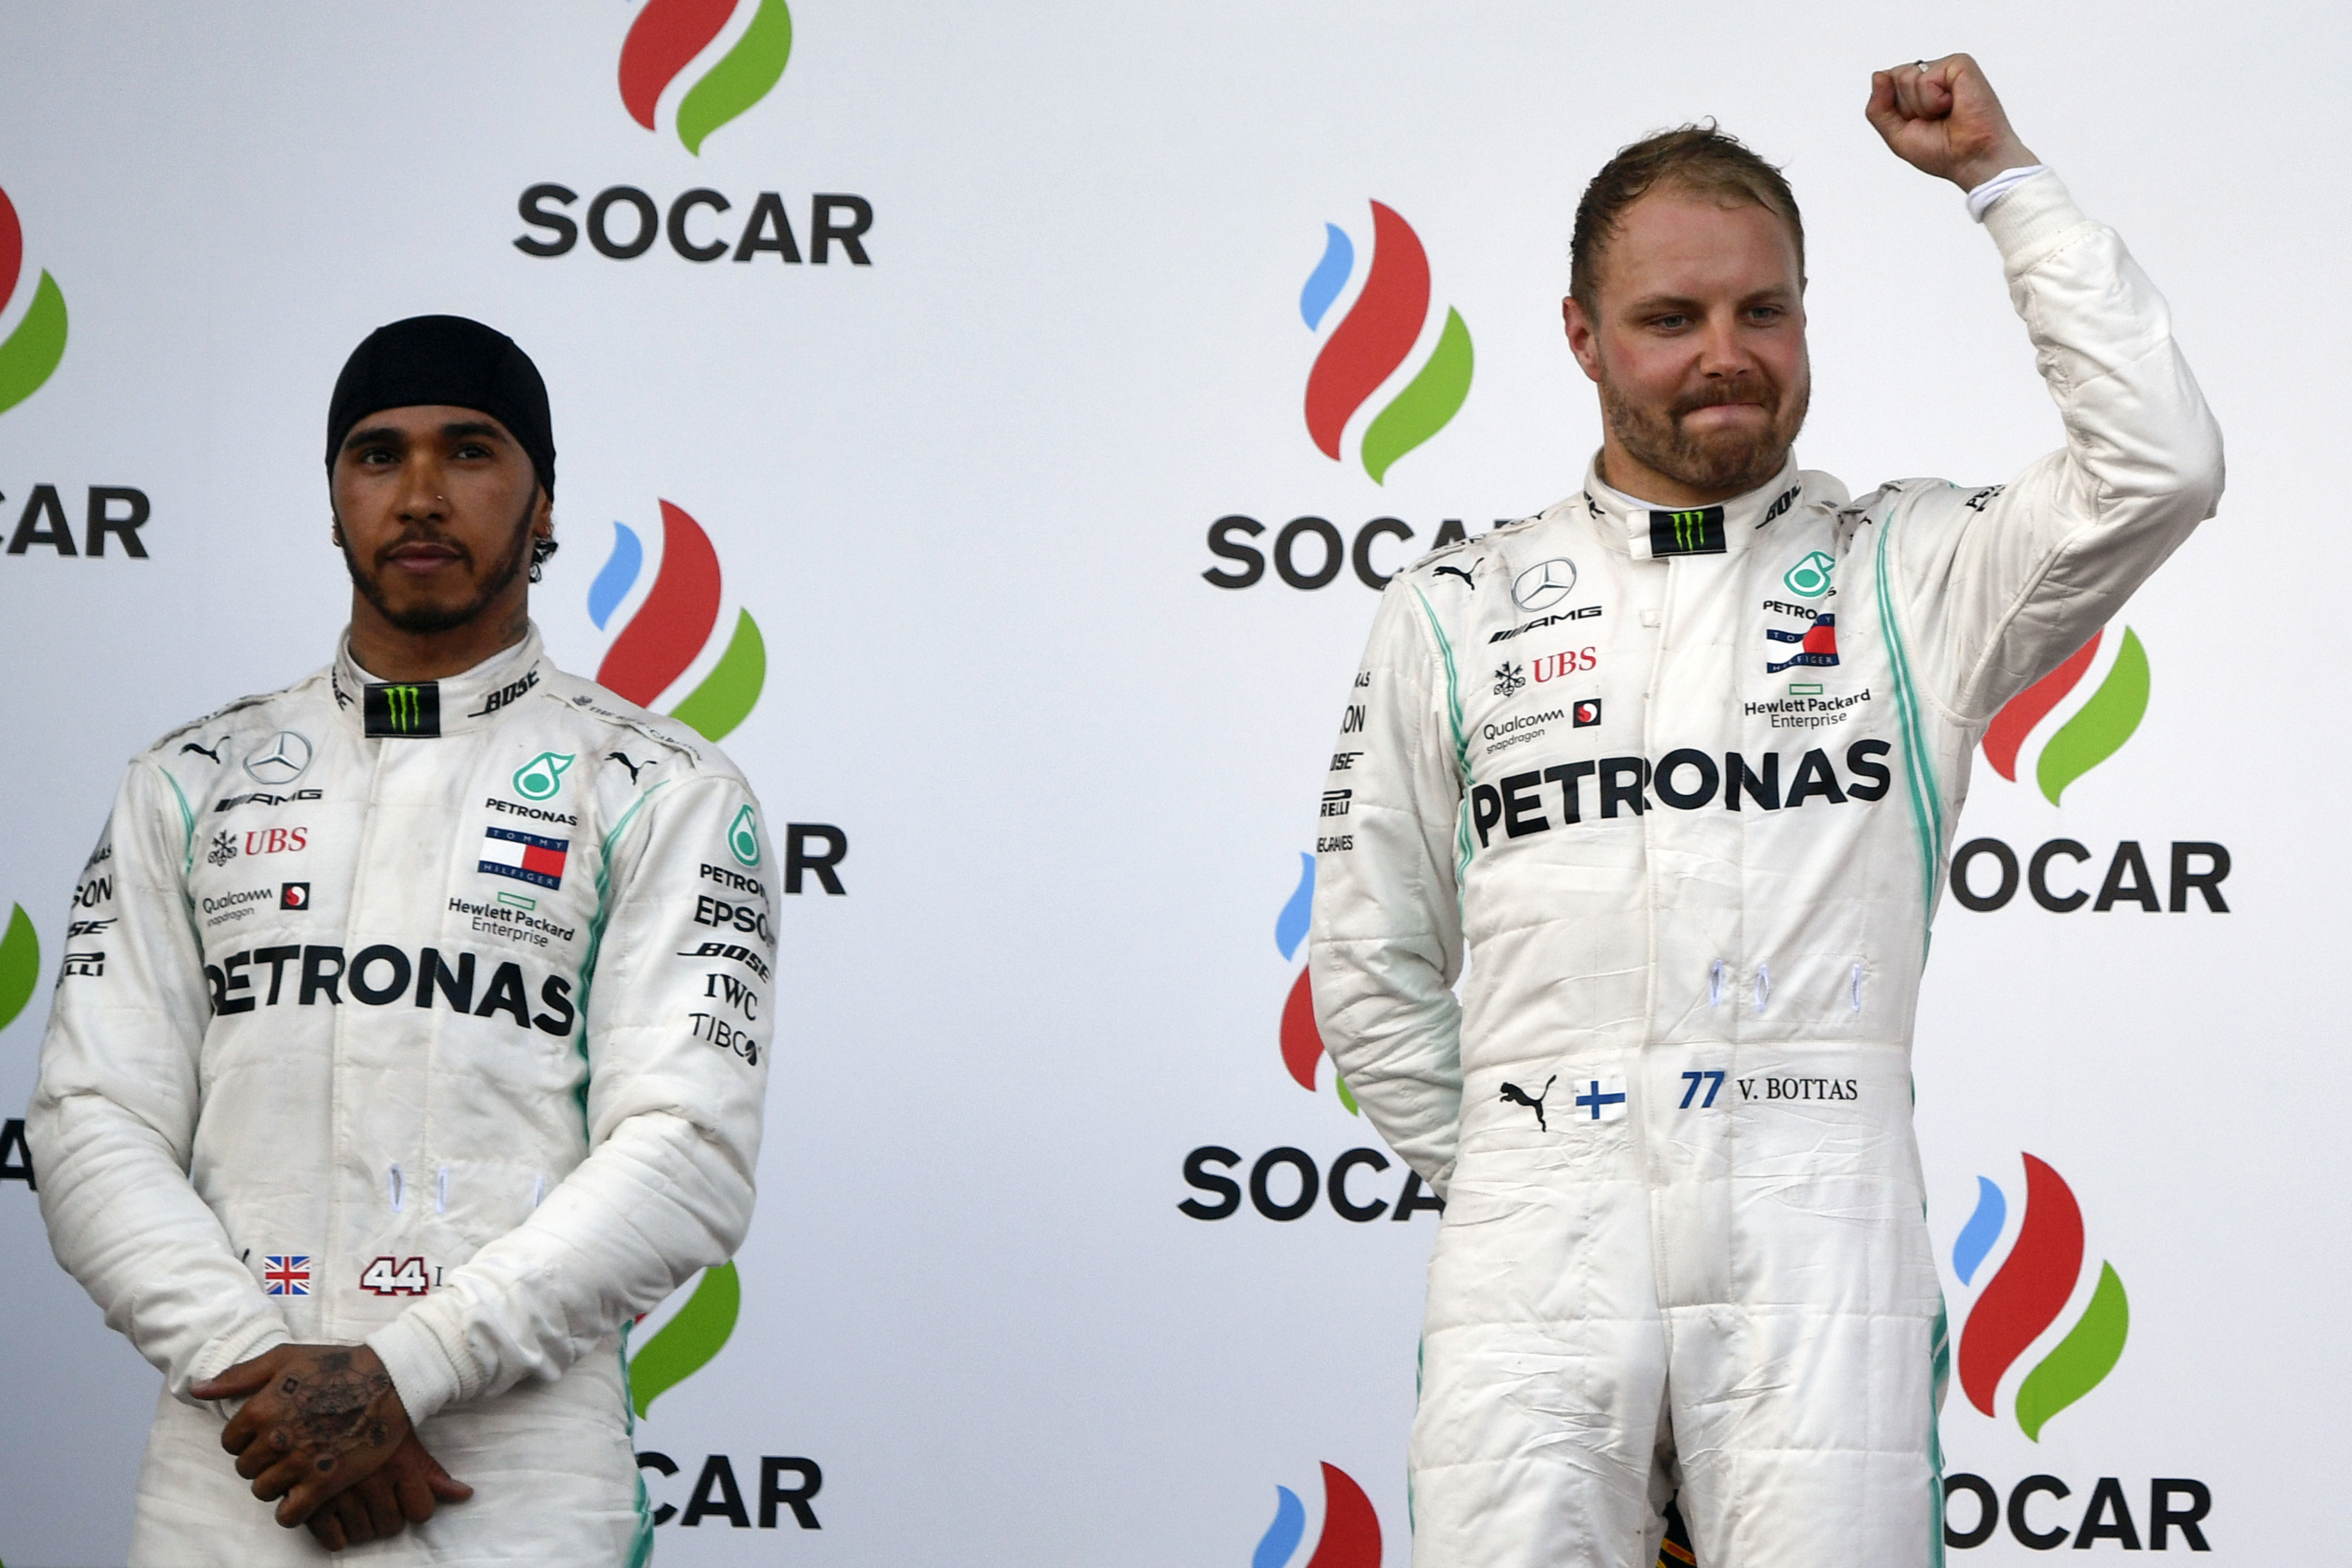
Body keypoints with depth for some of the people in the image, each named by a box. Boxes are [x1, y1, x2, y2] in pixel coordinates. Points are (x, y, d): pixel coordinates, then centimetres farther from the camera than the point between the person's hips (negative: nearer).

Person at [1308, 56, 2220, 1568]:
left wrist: (1998, 173, 1)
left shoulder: (1908, 576, 10)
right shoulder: (1455, 613, 13)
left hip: (1818, 1256, -1)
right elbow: (1373, 964, 18)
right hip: (1537, 1264, 1)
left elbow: (2163, 462, -6)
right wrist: (1495, 1181, 12)